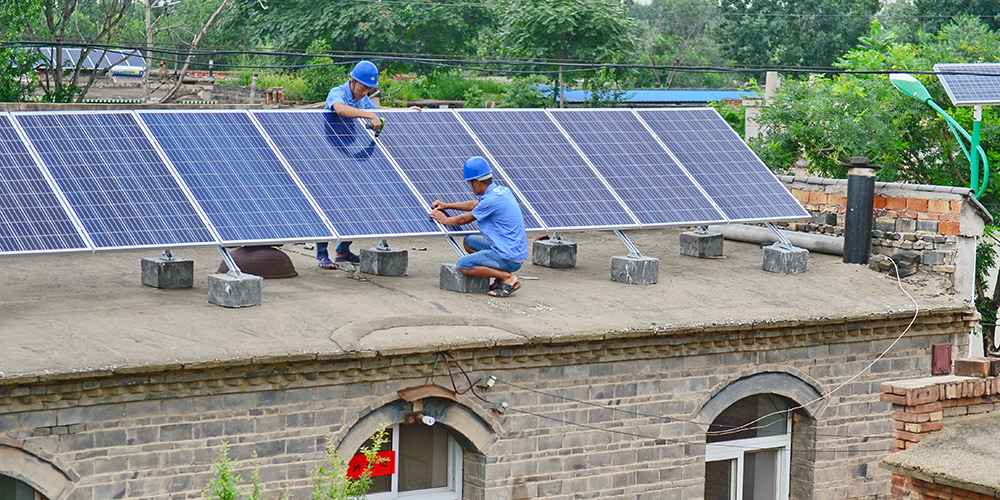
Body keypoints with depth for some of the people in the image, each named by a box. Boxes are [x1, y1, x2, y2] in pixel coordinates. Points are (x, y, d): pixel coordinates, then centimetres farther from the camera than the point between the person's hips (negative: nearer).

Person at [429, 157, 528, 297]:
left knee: (462, 265, -11)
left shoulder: (491, 200, -20)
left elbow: (465, 219, -7)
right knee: (469, 241, 20)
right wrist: (447, 206, 31)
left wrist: (444, 220, 11)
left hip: (509, 258, -9)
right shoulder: (502, 190, 9)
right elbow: (475, 204, 26)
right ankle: (501, 272, 10)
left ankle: (507, 277, -8)